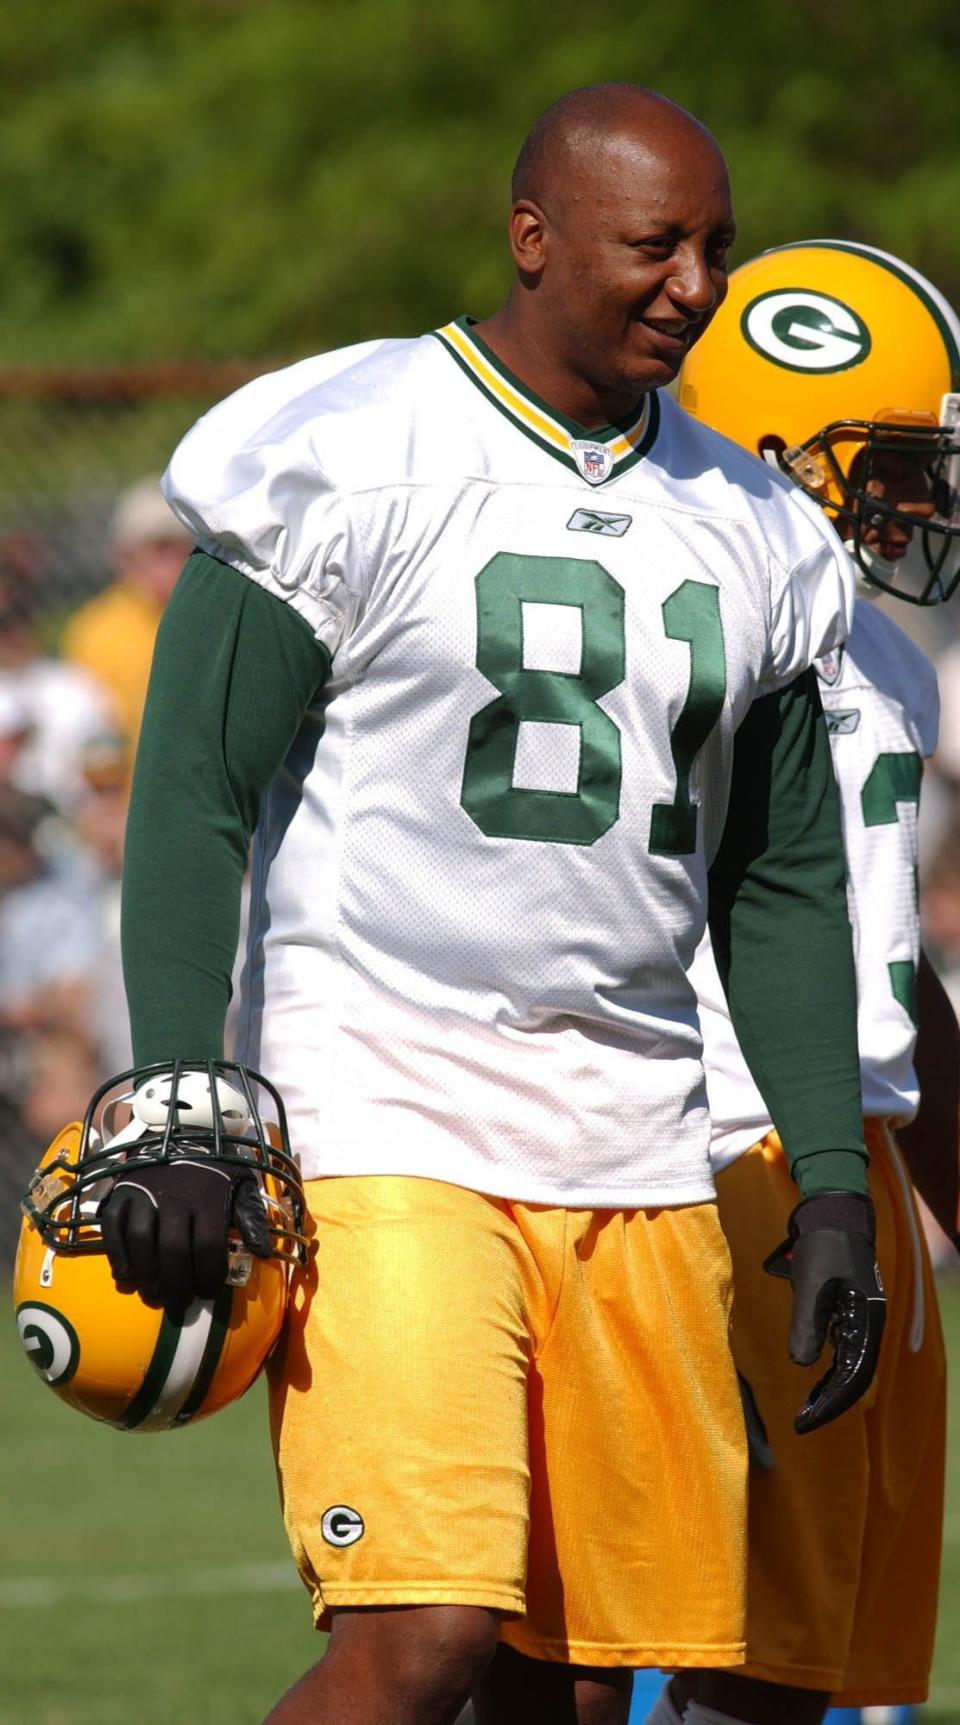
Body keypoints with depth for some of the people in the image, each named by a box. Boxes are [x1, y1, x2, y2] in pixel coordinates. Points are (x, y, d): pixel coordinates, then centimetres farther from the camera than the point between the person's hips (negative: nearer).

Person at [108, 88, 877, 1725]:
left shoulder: (744, 535, 12)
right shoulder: (348, 468, -6)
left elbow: (782, 886, 19)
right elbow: (194, 799, -7)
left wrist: (831, 1183, 13)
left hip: (632, 1144, 6)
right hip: (381, 1127, -6)